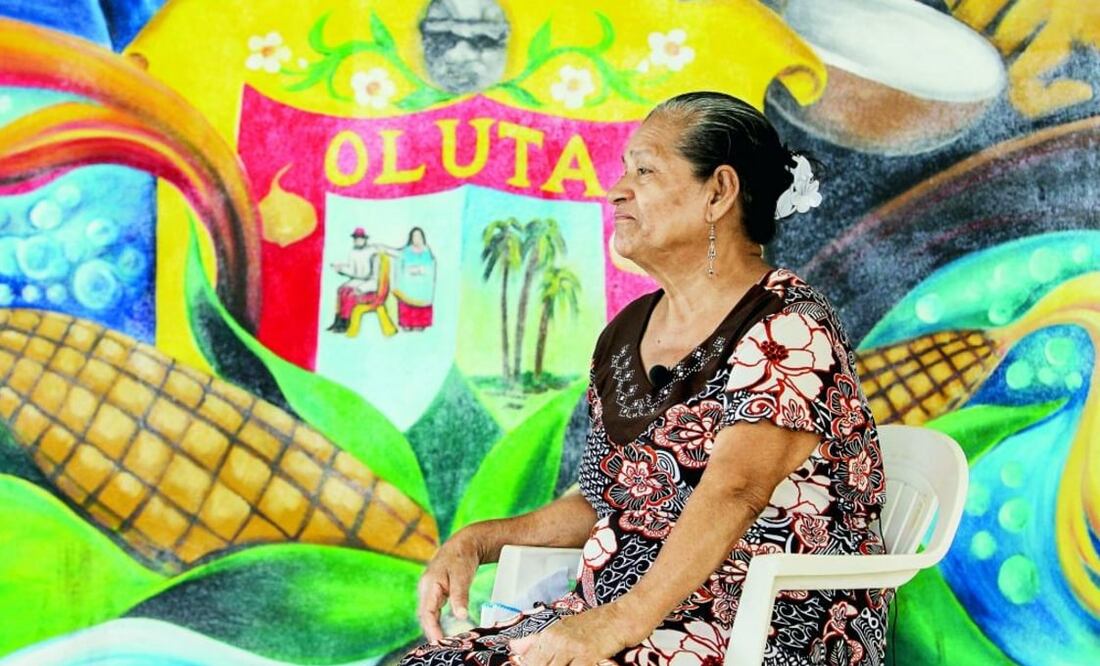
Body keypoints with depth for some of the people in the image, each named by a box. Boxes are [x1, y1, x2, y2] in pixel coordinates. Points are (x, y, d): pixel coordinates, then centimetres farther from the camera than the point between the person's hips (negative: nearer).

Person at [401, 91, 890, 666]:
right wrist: (477, 541, 8)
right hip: (611, 614, 7)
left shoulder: (789, 329, -10)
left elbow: (732, 494, -25)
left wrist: (624, 619, -37)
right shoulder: (624, 335, 14)